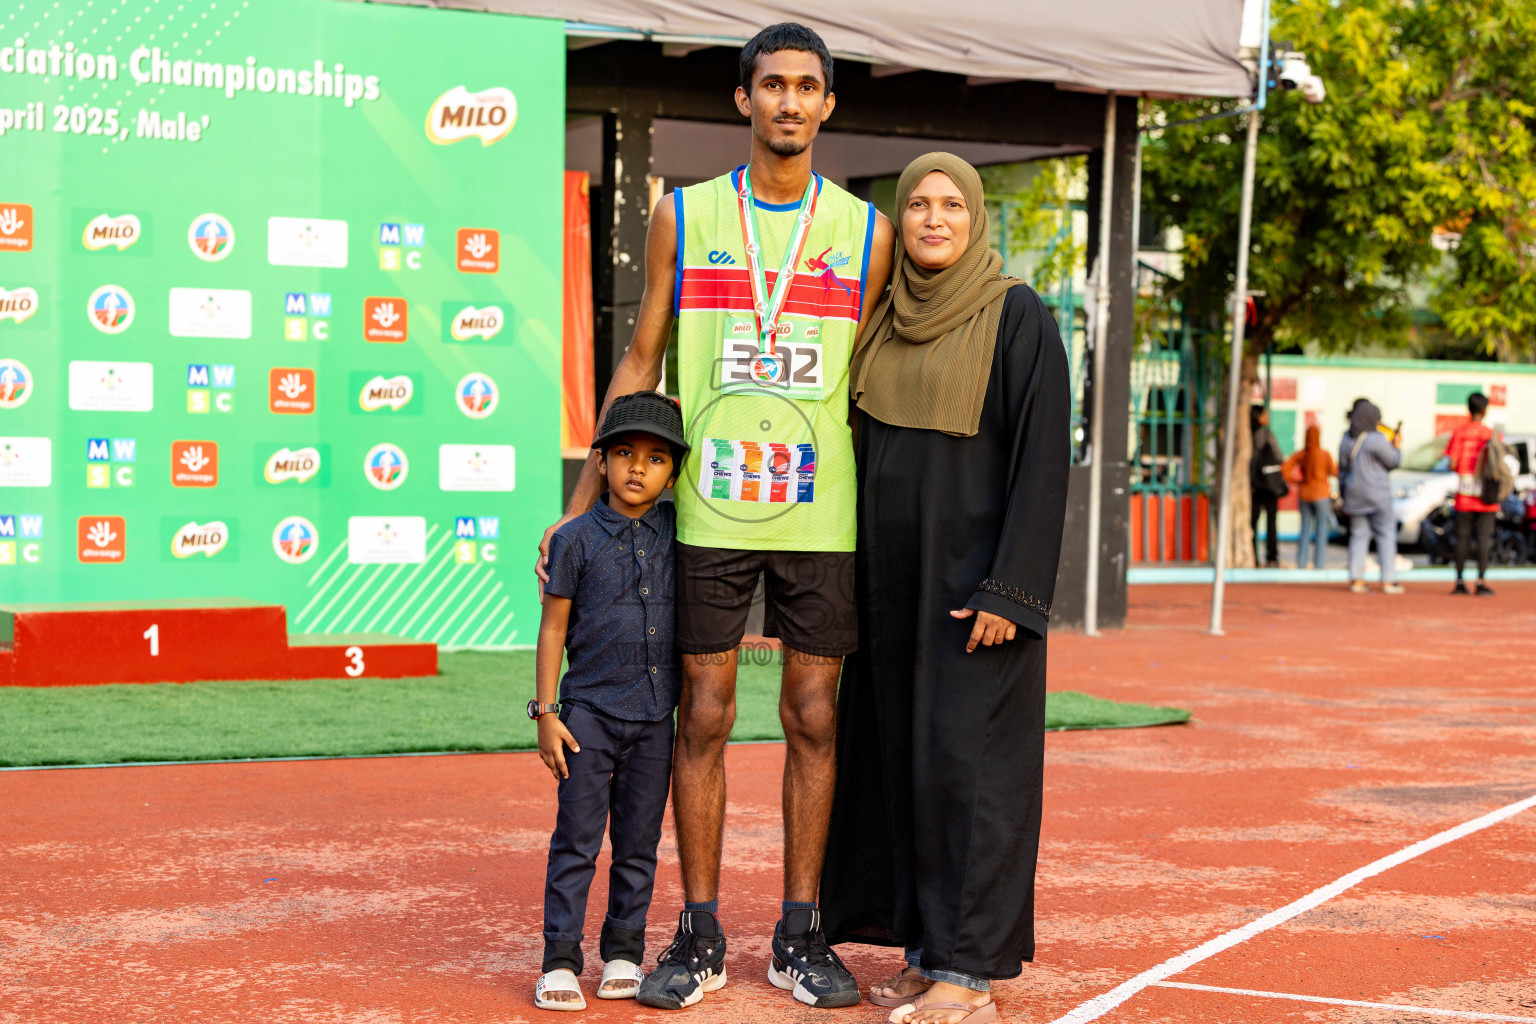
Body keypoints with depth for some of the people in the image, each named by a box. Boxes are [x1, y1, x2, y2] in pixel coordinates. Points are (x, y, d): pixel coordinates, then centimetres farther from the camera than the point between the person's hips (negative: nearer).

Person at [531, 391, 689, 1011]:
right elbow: (553, 628, -3)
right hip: (589, 711, -3)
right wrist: (545, 713, -6)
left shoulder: (674, 529, 3)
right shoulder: (577, 539, -5)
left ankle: (623, 957, 18)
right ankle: (560, 962, 3)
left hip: (654, 716, 3)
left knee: (638, 844, 9)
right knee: (577, 841, -2)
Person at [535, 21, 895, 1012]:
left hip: (822, 514, 1)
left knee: (814, 717, 4)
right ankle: (700, 938, 11)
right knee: (702, 716, 1)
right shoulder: (684, 217, 6)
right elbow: (639, 366, 9)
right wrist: (582, 505, 6)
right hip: (708, 511, 0)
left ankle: (801, 936, 14)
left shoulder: (866, 233, 7)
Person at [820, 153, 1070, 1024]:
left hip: (976, 576, -7)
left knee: (966, 756, -6)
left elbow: (1043, 458, -13)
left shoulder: (1018, 317, -9)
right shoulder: (886, 319, 10)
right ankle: (932, 946, 18)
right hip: (897, 575, 7)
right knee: (903, 752, 8)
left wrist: (1009, 590, -19)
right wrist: (857, 575, 11)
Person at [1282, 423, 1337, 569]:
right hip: (1320, 494, -4)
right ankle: (1319, 562, 1)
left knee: (1305, 528, 11)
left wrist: (1296, 480, 2)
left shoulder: (1299, 454, -2)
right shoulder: (1325, 454, -12)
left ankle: (1301, 562, 10)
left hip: (1304, 493, 4)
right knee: (1321, 528, 4)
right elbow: (1334, 472, -5)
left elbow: (1285, 469, -9)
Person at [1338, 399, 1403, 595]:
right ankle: (1388, 581, -1)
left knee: (1358, 536, 9)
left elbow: (1342, 470, 11)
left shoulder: (1346, 441, 6)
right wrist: (1395, 447, 14)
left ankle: (1356, 579, 2)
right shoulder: (1377, 440, -14)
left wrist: (1344, 495, 18)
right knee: (1386, 535, 2)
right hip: (1377, 494, -6)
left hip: (1354, 495, 6)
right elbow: (1392, 462, -5)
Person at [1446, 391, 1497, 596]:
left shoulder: (1459, 433, -2)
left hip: (1464, 497, 1)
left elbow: (1452, 464, -7)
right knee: (1484, 538, -1)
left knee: (1462, 537, 7)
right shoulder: (1492, 435, -3)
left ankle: (1459, 582, 11)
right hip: (1486, 496, -1)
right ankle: (1481, 582, -6)